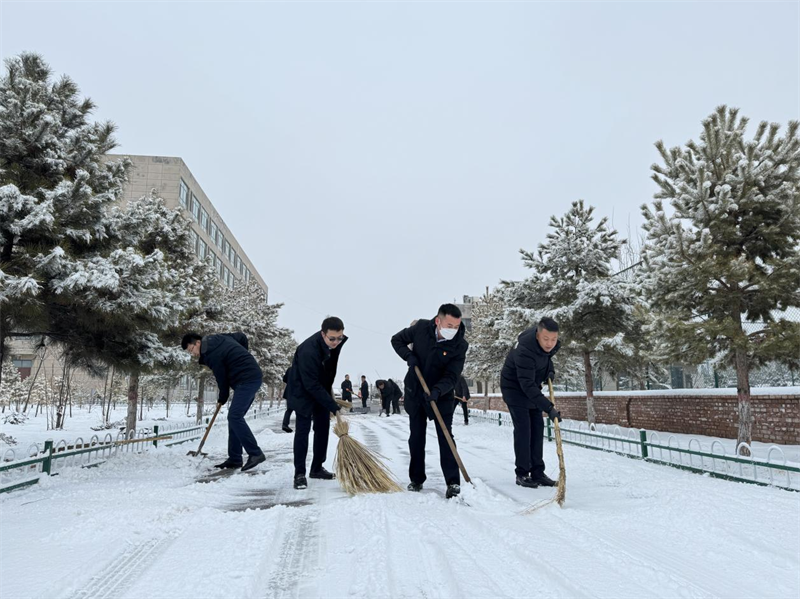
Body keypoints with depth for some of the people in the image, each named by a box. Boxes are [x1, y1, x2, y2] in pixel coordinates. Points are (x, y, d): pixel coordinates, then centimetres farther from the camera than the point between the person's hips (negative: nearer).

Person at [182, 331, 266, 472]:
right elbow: (242, 337, 23)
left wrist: (222, 399, 9)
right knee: (234, 417, 9)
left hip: (247, 380, -10)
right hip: (252, 377, 10)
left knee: (234, 417, -16)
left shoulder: (212, 354, -15)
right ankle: (235, 459, 10)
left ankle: (255, 453, -15)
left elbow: (221, 378, -7)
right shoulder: (218, 338, 12)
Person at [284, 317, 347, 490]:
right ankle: (299, 473, -3)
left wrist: (329, 389, 13)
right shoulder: (308, 350, -36)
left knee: (323, 428, 7)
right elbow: (311, 385, -33)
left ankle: (317, 468, 18)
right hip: (303, 391, -7)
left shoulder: (336, 343, -14)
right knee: (302, 430, -10)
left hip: (321, 389, 7)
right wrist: (334, 407, -32)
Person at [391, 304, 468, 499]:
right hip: (415, 393, 2)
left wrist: (437, 391, -39)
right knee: (416, 438, 10)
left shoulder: (460, 345, -19)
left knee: (445, 437, -5)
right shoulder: (421, 327, -15)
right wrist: (409, 356, -18)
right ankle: (416, 479, 23)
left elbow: (451, 377, -21)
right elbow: (397, 340, 0)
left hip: (441, 396, -2)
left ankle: (453, 483, 1)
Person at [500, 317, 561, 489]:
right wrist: (548, 407, -42)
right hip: (514, 387, -7)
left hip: (532, 387, 7)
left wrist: (550, 370, -4)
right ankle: (522, 473, -1)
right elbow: (527, 385, -38)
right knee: (523, 428, -11)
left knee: (537, 427, 5)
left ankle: (537, 472, 11)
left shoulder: (552, 344, -13)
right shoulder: (524, 351, -37)